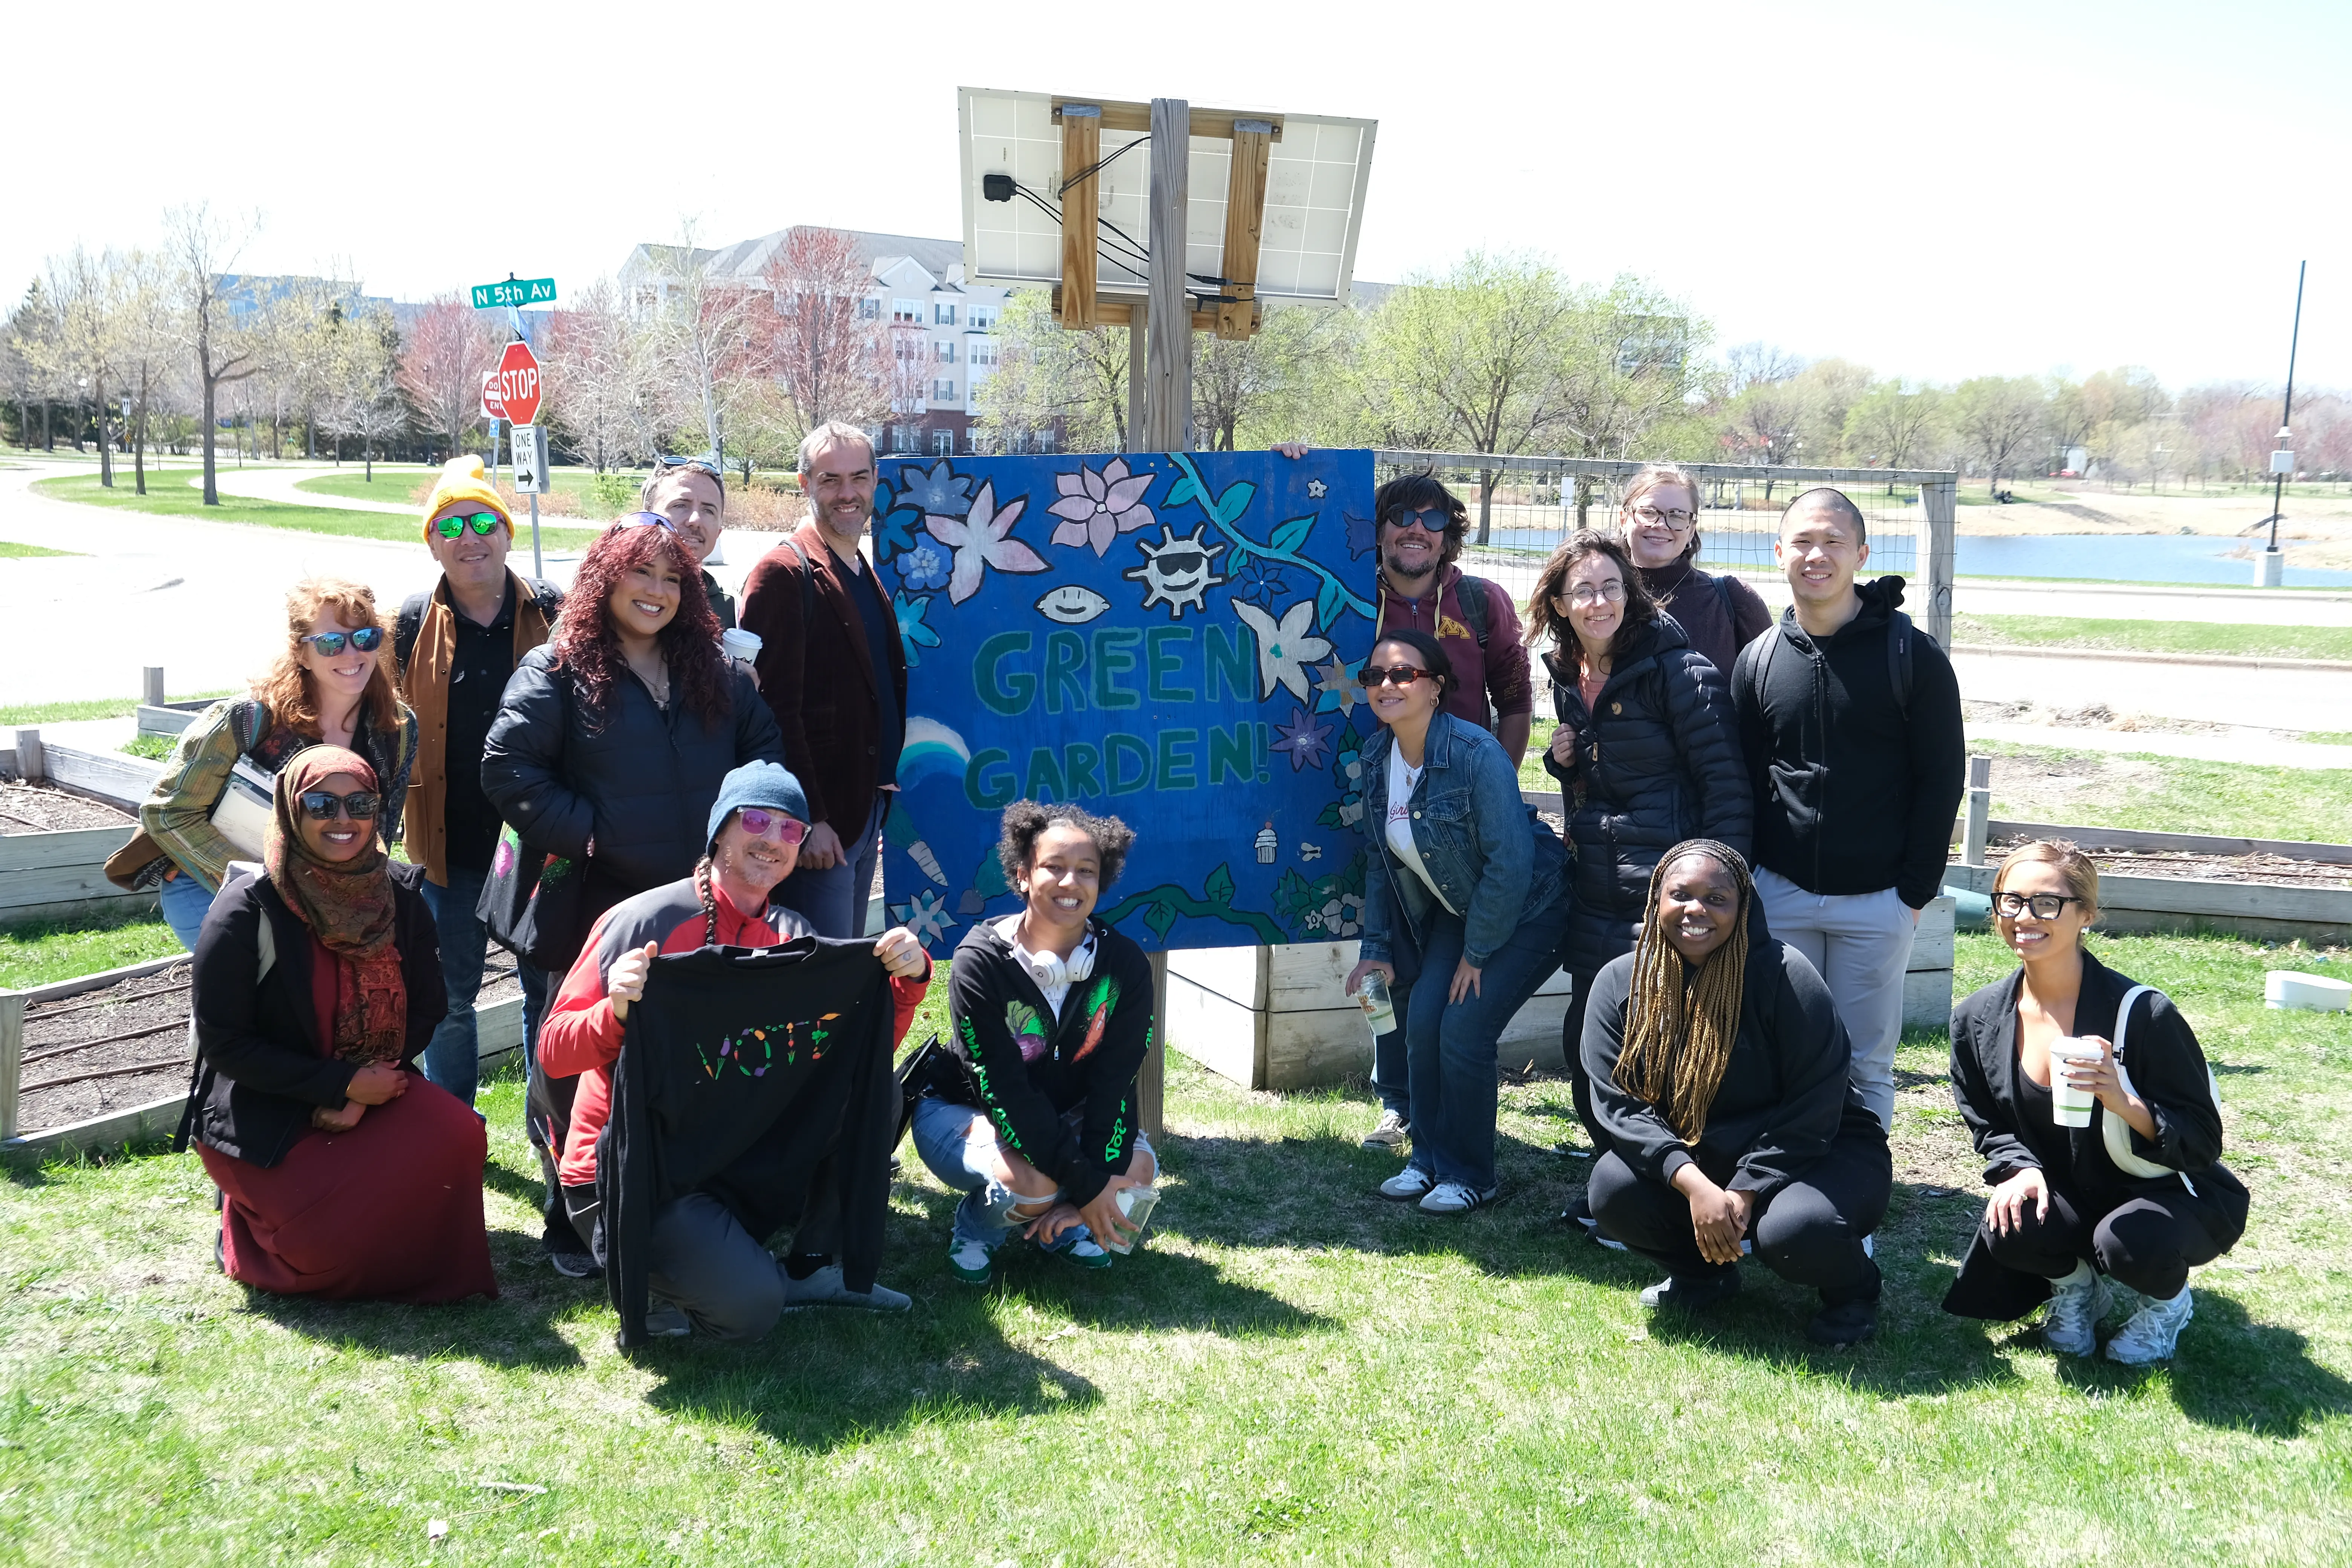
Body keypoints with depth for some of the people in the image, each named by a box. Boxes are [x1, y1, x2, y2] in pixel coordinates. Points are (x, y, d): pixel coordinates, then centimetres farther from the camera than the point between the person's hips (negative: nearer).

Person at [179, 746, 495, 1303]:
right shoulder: (249, 908, -14)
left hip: (372, 1091, 4)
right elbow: (222, 1042, -13)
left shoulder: (399, 896, -1)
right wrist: (341, 1084, -18)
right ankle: (251, 1218, 12)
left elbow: (426, 1009, 4)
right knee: (337, 1241, -24)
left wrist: (369, 1088, -13)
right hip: (263, 1116, -4)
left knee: (457, 1136, -26)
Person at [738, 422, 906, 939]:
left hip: (867, 813, 9)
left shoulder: (867, 578, 16)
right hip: (818, 823, -9)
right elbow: (775, 708, -17)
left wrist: (883, 790, 14)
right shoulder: (783, 574, -11)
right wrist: (809, 819, -21)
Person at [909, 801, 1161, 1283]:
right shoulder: (980, 961, -26)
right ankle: (975, 1230, 1)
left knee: (1137, 1168, -22)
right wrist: (1084, 1184, -32)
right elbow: (1004, 1089, -28)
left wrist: (1086, 1195, -28)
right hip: (961, 1111, -4)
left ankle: (1060, 1224, 9)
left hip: (1063, 1114, 4)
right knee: (1030, 1181, -33)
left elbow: (1114, 1081, -17)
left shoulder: (1124, 964, -15)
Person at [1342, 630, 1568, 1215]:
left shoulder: (1476, 753, -27)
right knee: (1422, 1019, -7)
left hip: (1524, 910, -6)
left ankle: (1469, 1177, 4)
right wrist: (1377, 947, 1)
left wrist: (1477, 952, -18)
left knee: (1464, 1030, -14)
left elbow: (1510, 864, -25)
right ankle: (1429, 1160, 12)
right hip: (1458, 909, 6)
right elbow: (1381, 859, 6)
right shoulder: (1377, 755, -4)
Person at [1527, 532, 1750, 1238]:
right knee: (1584, 1044, 12)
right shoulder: (1568, 678, 11)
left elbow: (1726, 784, -12)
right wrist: (1561, 760, 3)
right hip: (1596, 897, 8)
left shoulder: (1676, 670, -11)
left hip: (1667, 895, -8)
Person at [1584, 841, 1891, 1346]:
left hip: (1821, 1150, -3)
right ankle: (1702, 1272, 10)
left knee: (1794, 1230, -35)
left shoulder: (1784, 975, -17)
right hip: (1689, 1164, 4)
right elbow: (1617, 1103, -13)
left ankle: (1852, 1286, 4)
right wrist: (1695, 1186, -27)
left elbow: (1814, 1106, -16)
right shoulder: (1620, 984, -6)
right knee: (1613, 1189, -23)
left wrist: (1746, 1192, -22)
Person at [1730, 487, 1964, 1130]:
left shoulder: (1913, 655, -5)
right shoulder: (1757, 661, 5)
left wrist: (1915, 890, -7)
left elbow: (1942, 778, -3)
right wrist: (1748, 880, 4)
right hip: (1780, 895, 3)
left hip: (1877, 901, -2)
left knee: (1867, 1066, 6)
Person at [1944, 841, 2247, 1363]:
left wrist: (2123, 1103, -36)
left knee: (2130, 1241, -35)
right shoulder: (1978, 1020, -7)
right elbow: (1990, 1126, 6)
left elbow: (2202, 1142, -18)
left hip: (2166, 1197, -3)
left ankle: (2165, 1300, 5)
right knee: (2007, 1229, -29)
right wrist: (2022, 1169, -16)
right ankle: (2075, 1281, 10)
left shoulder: (2141, 1013, -21)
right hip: (2066, 1199, 3)